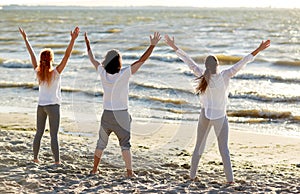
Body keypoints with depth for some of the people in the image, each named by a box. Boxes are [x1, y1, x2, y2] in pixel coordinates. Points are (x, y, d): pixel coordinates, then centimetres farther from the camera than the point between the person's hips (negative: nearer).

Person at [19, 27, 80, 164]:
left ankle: (35, 157, 26)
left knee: (39, 133, 16)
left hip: (41, 106, 5)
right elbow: (67, 56, -21)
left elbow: (31, 54, 6)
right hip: (53, 106, -5)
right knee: (54, 135, -4)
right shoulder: (56, 72, -14)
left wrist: (25, 38, 15)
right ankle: (57, 161, -3)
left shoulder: (38, 71, -3)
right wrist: (73, 39, -26)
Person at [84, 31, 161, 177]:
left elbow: (92, 59, 9)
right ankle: (129, 171, 0)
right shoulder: (124, 74, -16)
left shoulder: (103, 73, -7)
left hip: (107, 114, 3)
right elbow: (141, 61, -16)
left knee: (101, 142, 16)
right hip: (121, 114, -3)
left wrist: (88, 44, 23)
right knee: (125, 143, 4)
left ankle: (94, 169, 24)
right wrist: (152, 46, -15)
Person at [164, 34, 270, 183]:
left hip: (205, 115, 2)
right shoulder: (224, 76, -16)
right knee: (224, 149, 4)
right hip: (220, 116, -2)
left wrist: (173, 47, -4)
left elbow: (188, 61, -9)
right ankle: (230, 179, 1)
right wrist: (258, 50, -17)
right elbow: (242, 63, -17)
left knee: (199, 146, 15)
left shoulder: (202, 75, -11)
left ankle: (192, 175, 19)